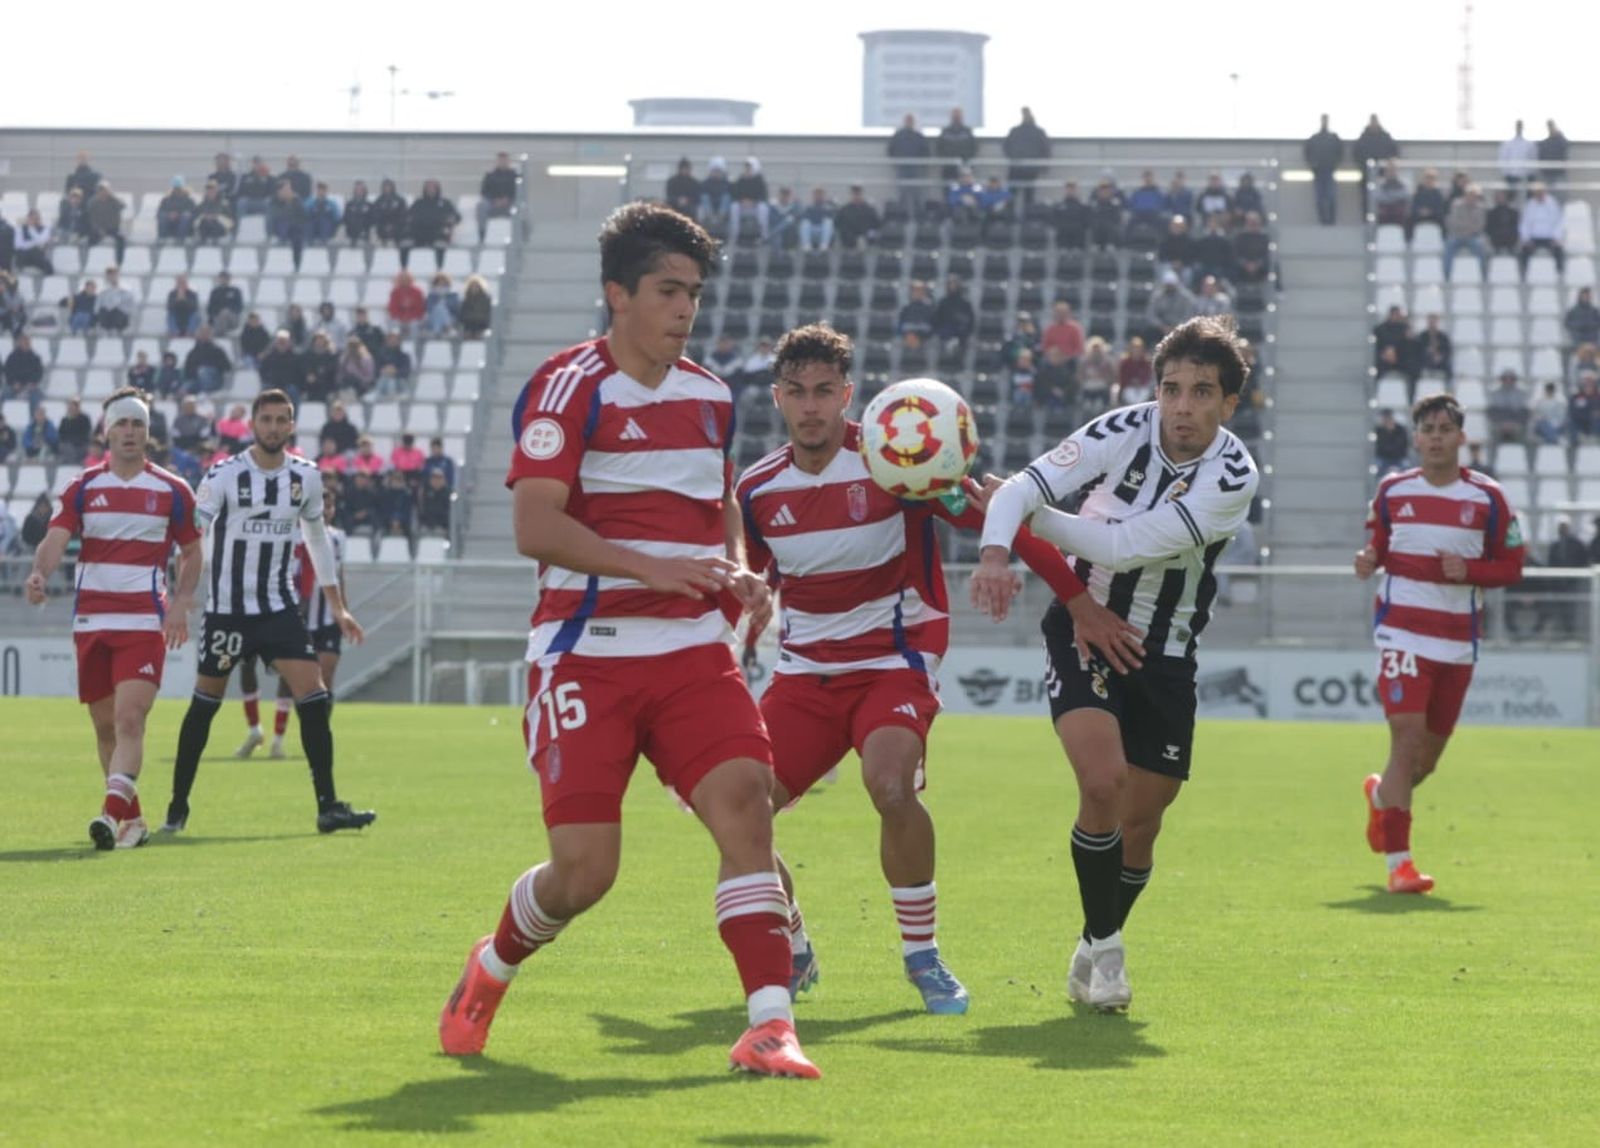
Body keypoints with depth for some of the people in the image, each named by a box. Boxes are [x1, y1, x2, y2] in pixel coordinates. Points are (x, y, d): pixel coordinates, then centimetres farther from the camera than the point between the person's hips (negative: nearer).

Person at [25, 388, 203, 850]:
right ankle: (132, 819, 21)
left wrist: (181, 603, -3)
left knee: (129, 719, -18)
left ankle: (113, 812, -29)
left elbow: (192, 552, 13)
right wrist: (39, 573, -28)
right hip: (91, 620, 3)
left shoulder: (172, 491, 4)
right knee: (105, 726, 9)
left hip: (145, 623, -3)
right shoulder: (83, 488, 6)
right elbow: (55, 540, -6)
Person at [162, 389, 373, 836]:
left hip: (280, 606, 3)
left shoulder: (306, 477, 3)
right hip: (227, 609, -3)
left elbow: (317, 538, 17)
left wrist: (338, 607, 18)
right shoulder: (224, 476, -11)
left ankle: (328, 806, -6)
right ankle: (177, 807, 19)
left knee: (313, 697, -10)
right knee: (205, 704, 6)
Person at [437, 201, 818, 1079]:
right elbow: (534, 527, -17)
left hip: (693, 649, 5)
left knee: (744, 799, -17)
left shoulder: (711, 395, 12)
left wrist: (738, 573, 6)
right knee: (584, 868, -6)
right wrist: (655, 568, -25)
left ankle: (769, 1028, -18)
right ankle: (490, 968, 27)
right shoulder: (571, 386, -8)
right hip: (588, 654, -5)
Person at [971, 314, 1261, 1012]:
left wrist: (1031, 517, -18)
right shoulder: (1125, 430, -14)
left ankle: (1094, 956, 32)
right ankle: (1105, 946, -2)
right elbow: (1023, 488, -19)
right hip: (1082, 630, -1)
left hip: (1163, 655, 1)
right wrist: (996, 549, -39)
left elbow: (1125, 546, -23)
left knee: (1140, 824, 5)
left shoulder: (1232, 478, -18)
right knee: (1103, 782, -22)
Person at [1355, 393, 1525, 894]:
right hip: (1401, 631, -2)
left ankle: (1382, 794, 48)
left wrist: (1469, 570, -16)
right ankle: (1398, 861, -14)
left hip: (1458, 640, 2)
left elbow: (1511, 567, 3)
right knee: (1407, 736, -16)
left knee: (1429, 753, 12)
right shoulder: (1392, 491, 3)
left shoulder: (1487, 498, 0)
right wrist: (1369, 560, -6)